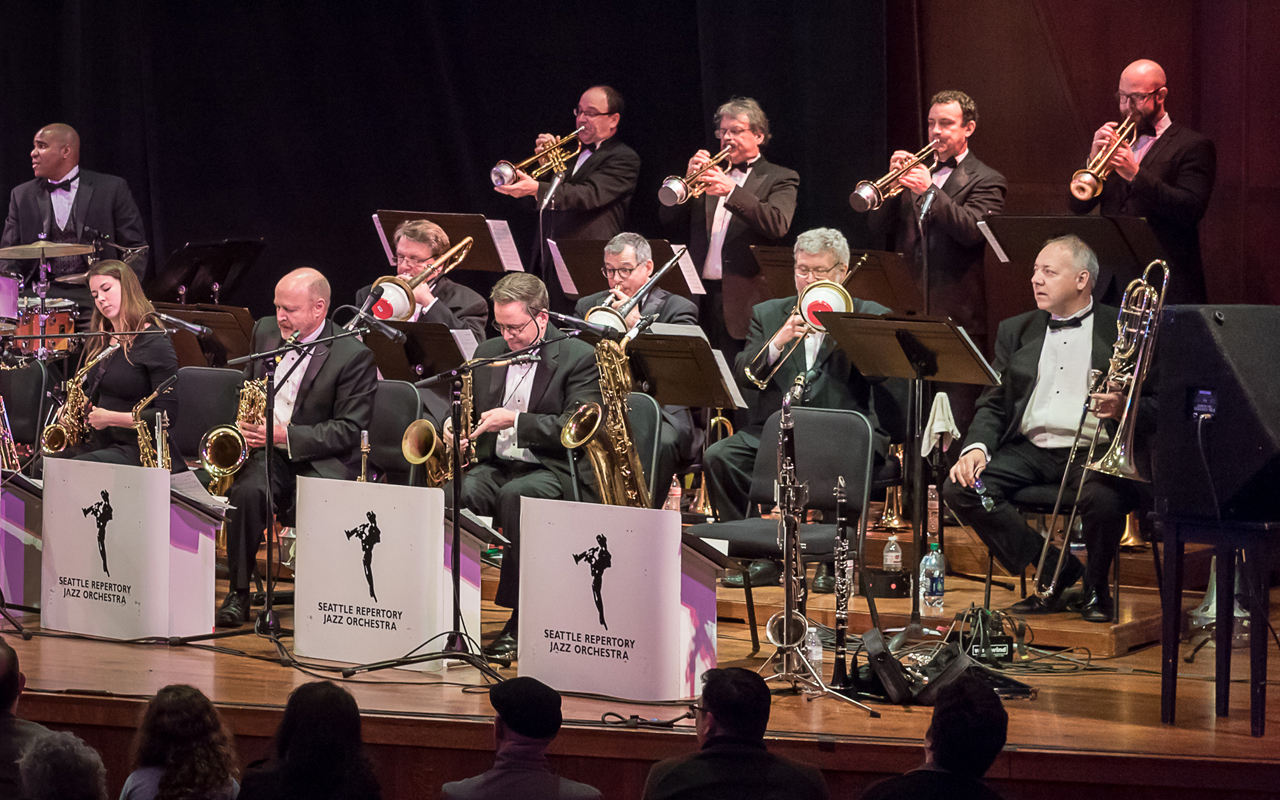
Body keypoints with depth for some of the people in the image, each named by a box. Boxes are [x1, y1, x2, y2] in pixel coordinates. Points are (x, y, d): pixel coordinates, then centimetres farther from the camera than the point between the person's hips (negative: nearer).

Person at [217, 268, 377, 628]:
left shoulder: (354, 355, -8)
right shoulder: (265, 332, 11)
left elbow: (350, 429, -12)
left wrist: (286, 435, -22)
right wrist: (245, 426, 0)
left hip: (321, 457, -3)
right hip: (263, 449, 3)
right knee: (248, 490, -31)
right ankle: (239, 593, -17)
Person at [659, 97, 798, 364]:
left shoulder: (779, 179, 5)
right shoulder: (711, 174, 19)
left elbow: (778, 225, -14)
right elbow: (668, 217, 11)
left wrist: (732, 191, -23)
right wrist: (689, 180, -7)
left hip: (743, 301, -5)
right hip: (699, 295, 5)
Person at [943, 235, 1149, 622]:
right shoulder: (1016, 331, 18)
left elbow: (1157, 406, 4)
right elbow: (993, 404, 16)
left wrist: (1124, 407, -19)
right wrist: (977, 446, -5)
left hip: (1093, 450, -4)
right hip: (1030, 448, 4)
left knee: (1102, 499, -38)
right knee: (959, 489, -21)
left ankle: (1096, 586, -3)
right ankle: (1055, 571, -7)